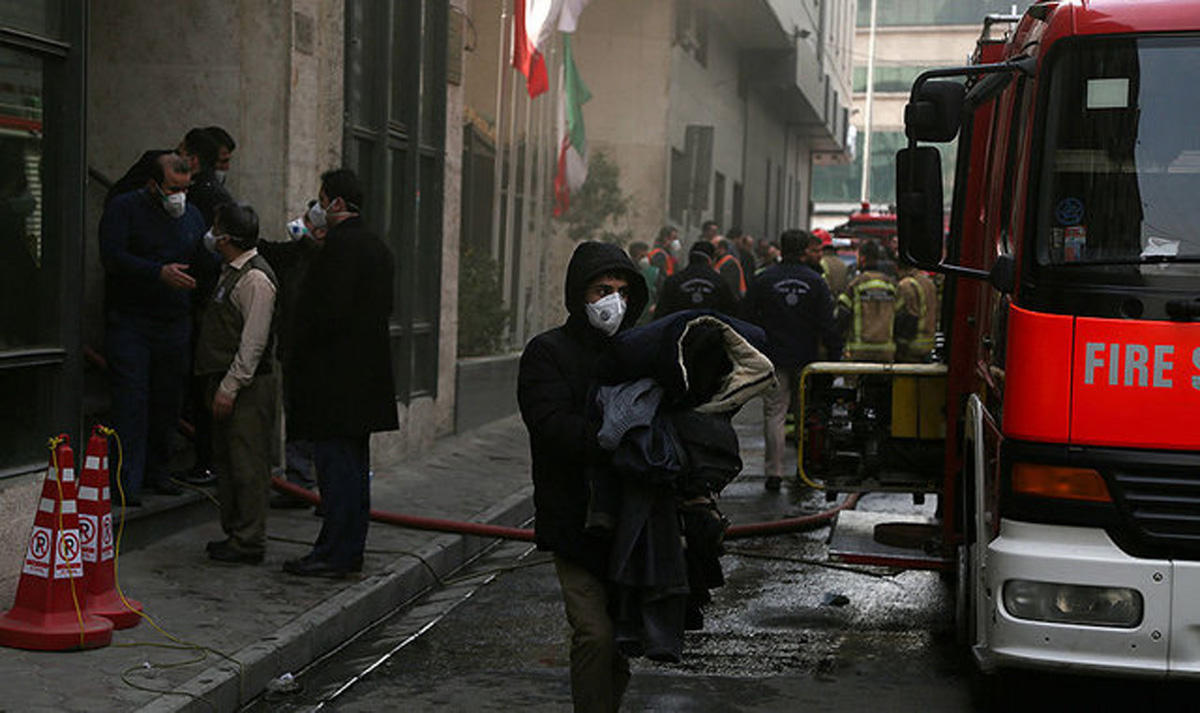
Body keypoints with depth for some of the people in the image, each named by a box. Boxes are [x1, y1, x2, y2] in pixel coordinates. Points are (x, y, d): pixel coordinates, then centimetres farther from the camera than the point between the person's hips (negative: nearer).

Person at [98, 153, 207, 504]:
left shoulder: (192, 215, 14)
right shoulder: (124, 208, -2)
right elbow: (112, 258, -15)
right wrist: (159, 273, -23)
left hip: (175, 324, 5)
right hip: (129, 321, -5)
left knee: (168, 400, 8)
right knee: (131, 398, -9)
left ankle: (154, 470, 21)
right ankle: (127, 481, -7)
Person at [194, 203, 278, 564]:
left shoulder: (256, 278, -15)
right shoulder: (231, 271, 16)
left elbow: (253, 342, -19)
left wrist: (229, 388, -20)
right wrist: (215, 384, 19)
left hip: (248, 386, -10)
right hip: (226, 382, 10)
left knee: (247, 464, -6)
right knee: (227, 460, 14)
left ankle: (249, 543, -1)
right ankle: (234, 531, 23)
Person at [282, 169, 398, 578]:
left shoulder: (340, 245, -14)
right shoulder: (377, 247, 16)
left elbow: (329, 310, -21)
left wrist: (296, 356, -9)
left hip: (335, 376, -10)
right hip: (366, 374, 10)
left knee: (335, 464, -6)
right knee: (354, 464, 13)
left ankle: (334, 555, -3)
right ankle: (350, 552, 19)